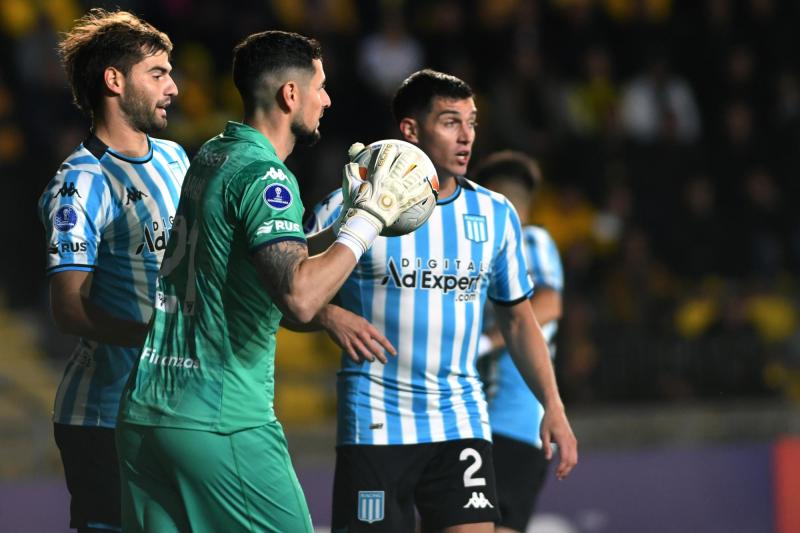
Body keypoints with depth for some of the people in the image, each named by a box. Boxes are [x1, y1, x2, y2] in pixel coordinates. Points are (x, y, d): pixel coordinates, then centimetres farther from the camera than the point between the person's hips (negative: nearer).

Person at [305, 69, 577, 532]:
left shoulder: (496, 214, 7)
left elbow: (518, 319, 16)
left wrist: (553, 406, 8)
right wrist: (328, 315, -22)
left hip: (461, 422, 3)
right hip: (375, 426, -3)